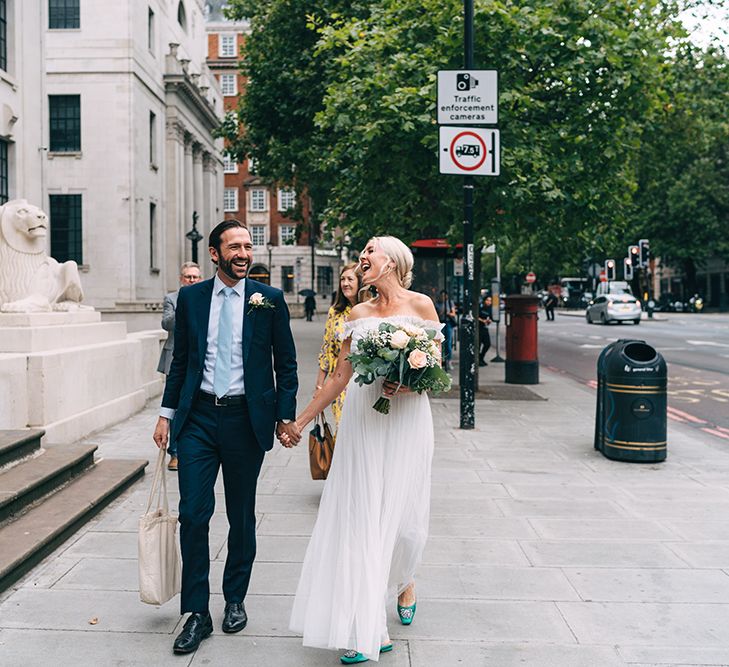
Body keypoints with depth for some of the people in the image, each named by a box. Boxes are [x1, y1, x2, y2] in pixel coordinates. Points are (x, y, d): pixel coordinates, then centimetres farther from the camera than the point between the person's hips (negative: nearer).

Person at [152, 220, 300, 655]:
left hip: (246, 419, -1)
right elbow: (180, 360, 11)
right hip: (198, 417, 1)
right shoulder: (191, 298, 5)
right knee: (193, 514, -3)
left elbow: (286, 364, 3)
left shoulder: (269, 299, 0)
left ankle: (235, 600, 30)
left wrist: (286, 416, -3)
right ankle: (197, 613, 10)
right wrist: (167, 413, 7)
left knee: (242, 517, 11)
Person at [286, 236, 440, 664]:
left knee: (402, 512, 1)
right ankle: (372, 630, 4)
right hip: (363, 419, 3)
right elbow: (341, 376, 12)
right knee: (362, 516, -2)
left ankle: (404, 581, 37)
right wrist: (301, 420, 13)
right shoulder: (359, 314, 11)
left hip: (406, 417, -2)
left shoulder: (420, 304, 2)